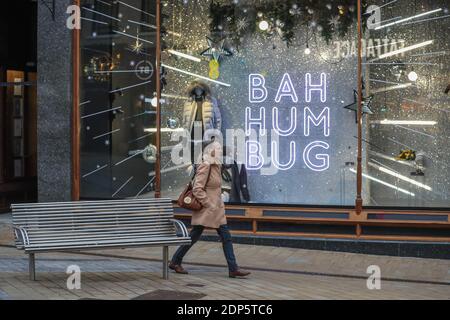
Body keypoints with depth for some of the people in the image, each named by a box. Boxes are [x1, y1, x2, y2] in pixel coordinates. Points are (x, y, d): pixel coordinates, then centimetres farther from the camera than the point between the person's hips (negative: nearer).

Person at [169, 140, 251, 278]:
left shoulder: (215, 166, 12)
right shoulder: (205, 167, -16)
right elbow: (197, 189, -21)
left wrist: (218, 204, 18)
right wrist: (208, 204, -19)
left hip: (216, 209, 9)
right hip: (206, 210, -9)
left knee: (226, 237, 4)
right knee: (194, 236, 1)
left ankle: (233, 269, 5)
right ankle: (175, 262, 16)